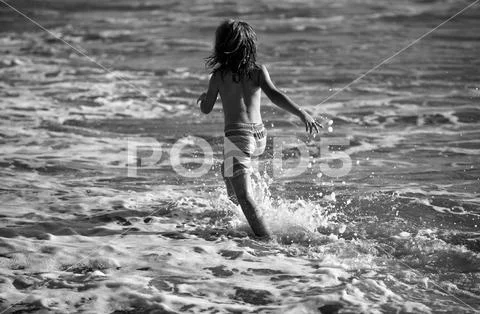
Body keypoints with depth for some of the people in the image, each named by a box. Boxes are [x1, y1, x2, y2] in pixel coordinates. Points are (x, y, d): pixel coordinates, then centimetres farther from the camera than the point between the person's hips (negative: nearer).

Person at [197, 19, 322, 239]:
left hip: (237, 135, -5)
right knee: (228, 170, 36)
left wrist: (203, 98, 31)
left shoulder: (218, 76, -1)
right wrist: (302, 114, -21)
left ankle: (266, 238, -18)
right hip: (259, 136, 5)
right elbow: (275, 95, -15)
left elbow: (206, 109, 8)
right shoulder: (258, 71, 2)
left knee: (244, 195, -8)